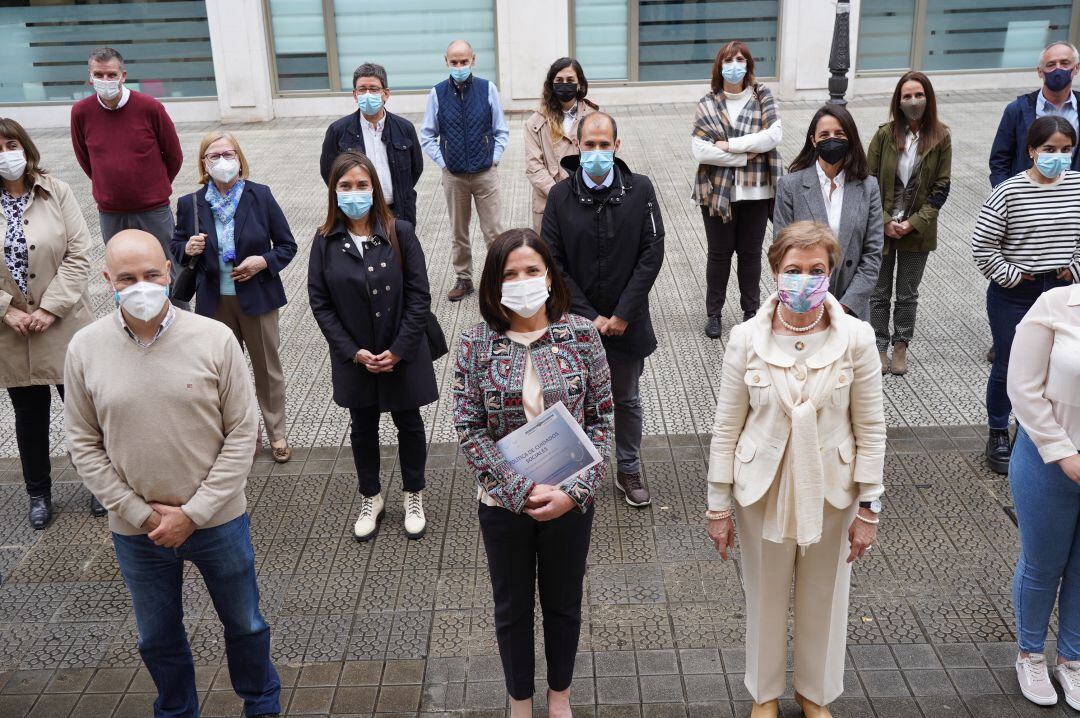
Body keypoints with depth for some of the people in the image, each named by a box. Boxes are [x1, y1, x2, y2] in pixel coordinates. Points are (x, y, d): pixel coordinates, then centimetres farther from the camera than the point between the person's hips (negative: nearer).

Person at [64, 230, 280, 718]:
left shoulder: (215, 339, -14)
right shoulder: (85, 349, -9)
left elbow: (241, 434, -10)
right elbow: (85, 445, -3)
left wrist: (193, 514, -13)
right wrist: (142, 514, -9)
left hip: (217, 519, -1)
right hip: (135, 530, 1)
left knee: (244, 624, 18)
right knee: (157, 639, 21)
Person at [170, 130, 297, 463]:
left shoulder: (260, 196, -7)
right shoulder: (190, 204, -4)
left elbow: (287, 245, -1)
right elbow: (176, 245, 10)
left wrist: (264, 261, -19)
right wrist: (188, 249, -13)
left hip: (256, 298, -1)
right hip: (215, 301, 2)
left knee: (268, 368, 10)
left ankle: (277, 435, 27)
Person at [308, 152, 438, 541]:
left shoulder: (400, 232, -11)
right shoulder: (326, 241, -6)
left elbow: (419, 295, -10)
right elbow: (320, 302, -4)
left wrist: (399, 349, -15)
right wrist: (353, 351, -12)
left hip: (402, 355, -1)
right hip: (354, 358, 2)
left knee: (408, 422, 14)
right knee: (363, 426, 17)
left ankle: (414, 496, 34)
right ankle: (371, 499, 36)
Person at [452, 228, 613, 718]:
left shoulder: (581, 334, -9)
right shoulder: (475, 344, -10)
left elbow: (601, 417, -6)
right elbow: (469, 429, -10)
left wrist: (573, 491, -16)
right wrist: (523, 491, -17)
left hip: (570, 500, 0)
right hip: (503, 503, 0)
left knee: (563, 602, 19)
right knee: (512, 607, 18)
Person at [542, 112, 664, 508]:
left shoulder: (639, 189, -6)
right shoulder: (560, 196, -6)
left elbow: (652, 254, -8)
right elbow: (554, 263, -7)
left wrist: (623, 315, -11)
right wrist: (590, 316, -12)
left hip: (627, 321, 1)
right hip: (577, 321, 0)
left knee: (627, 400, 16)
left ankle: (629, 471, 33)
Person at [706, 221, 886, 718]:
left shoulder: (856, 338, -10)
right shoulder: (747, 338, -11)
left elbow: (870, 430, -4)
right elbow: (726, 428, -5)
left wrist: (869, 509, -3)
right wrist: (719, 507, -3)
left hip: (830, 493, 1)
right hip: (762, 491, 0)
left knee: (823, 599, 18)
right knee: (765, 598, 17)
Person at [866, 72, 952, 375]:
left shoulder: (941, 138, -5)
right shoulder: (885, 134, -5)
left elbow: (941, 186, -5)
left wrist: (913, 223, -13)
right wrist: (885, 222, -11)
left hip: (917, 231, 0)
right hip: (881, 228, 0)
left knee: (908, 295, 13)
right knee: (879, 292, 10)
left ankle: (900, 346, 28)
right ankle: (879, 346, 23)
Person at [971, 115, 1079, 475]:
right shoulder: (1009, 192, -13)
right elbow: (982, 246, -11)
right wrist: (1009, 275, -9)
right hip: (1014, 294, -3)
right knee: (1007, 367, 9)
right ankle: (998, 434, 28)